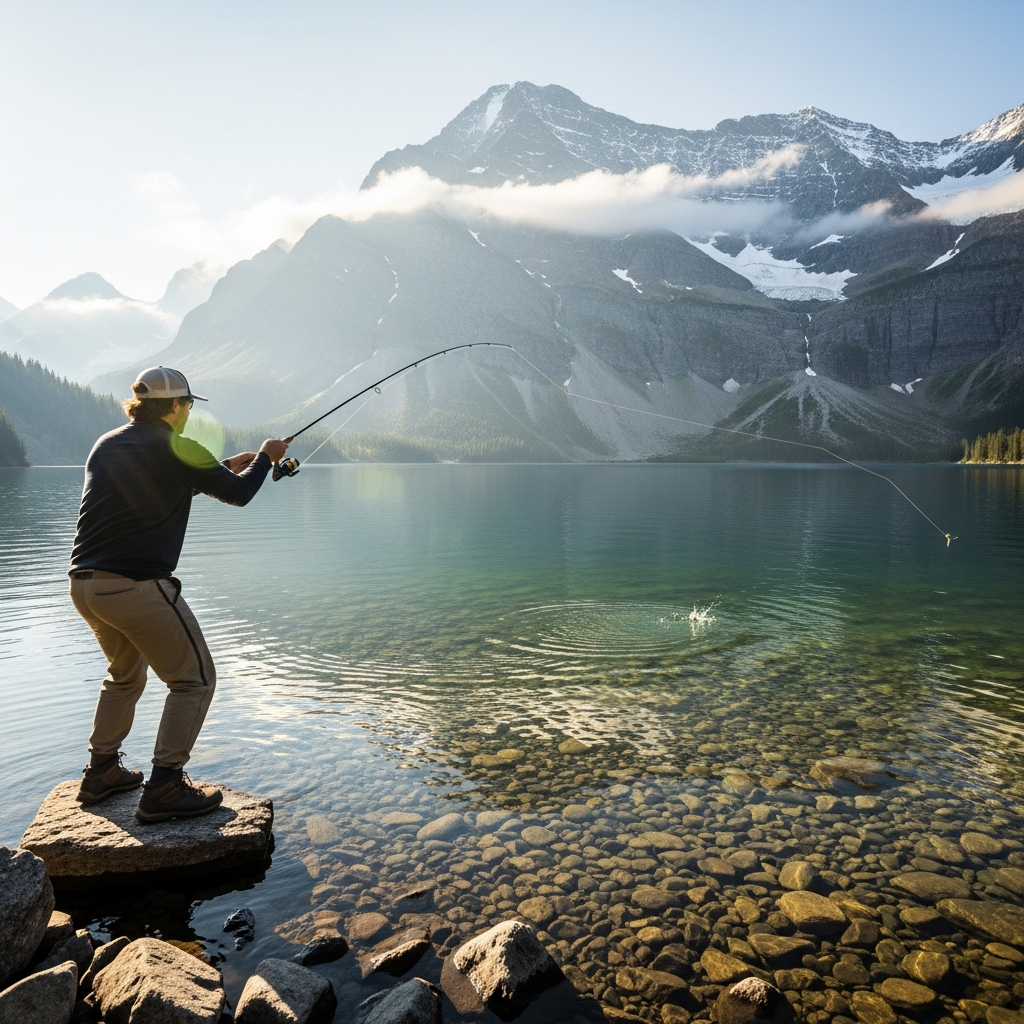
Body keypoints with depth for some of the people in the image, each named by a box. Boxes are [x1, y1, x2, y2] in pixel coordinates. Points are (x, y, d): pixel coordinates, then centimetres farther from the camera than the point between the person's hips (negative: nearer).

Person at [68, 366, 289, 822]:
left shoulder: (105, 445, 15)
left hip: (83, 584, 9)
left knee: (125, 675, 28)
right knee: (194, 680, 3)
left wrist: (224, 466, 30)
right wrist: (265, 457, 17)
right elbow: (238, 494, 0)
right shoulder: (177, 449, -8)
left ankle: (101, 771, 35)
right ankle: (164, 788, 3)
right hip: (138, 586, -8)